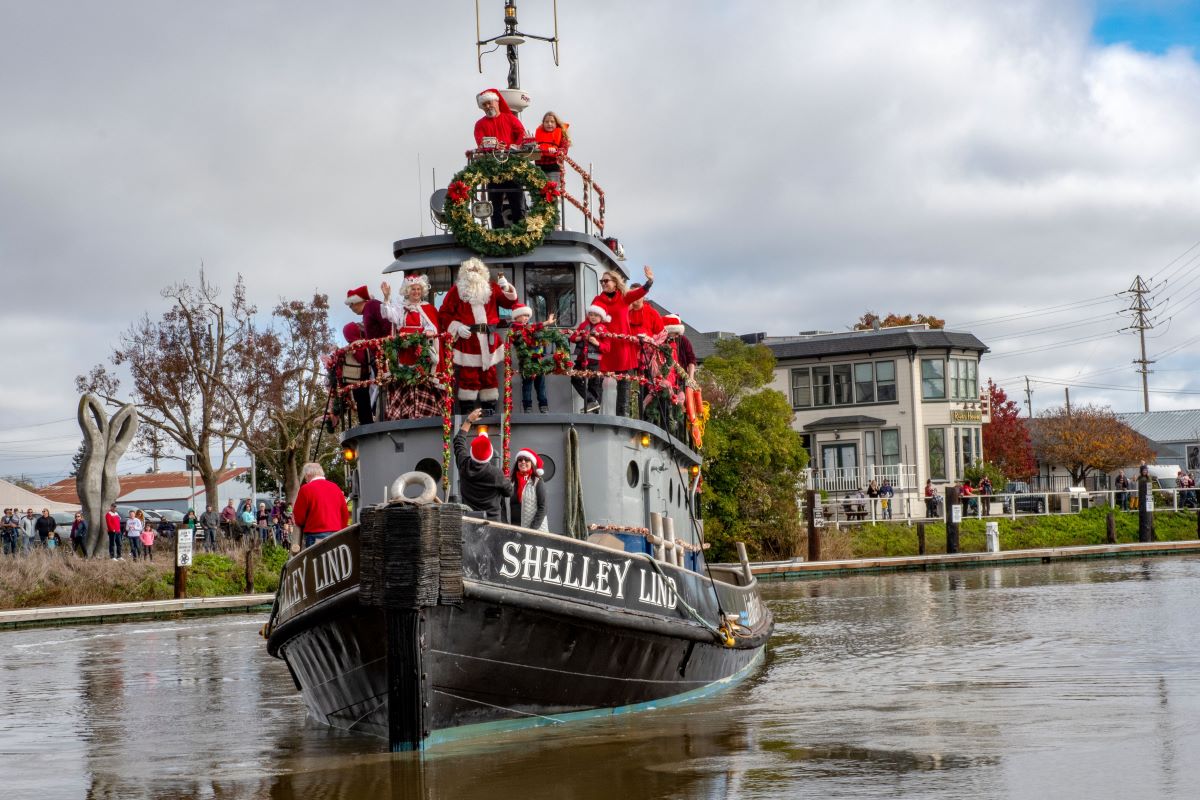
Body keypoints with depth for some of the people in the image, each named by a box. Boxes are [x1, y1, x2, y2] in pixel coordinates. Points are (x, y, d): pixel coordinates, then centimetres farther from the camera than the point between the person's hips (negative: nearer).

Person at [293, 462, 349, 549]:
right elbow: (345, 514, 12)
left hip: (315, 536, -5)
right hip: (336, 534, 5)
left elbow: (299, 517, -3)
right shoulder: (335, 487, 10)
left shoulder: (306, 489, -5)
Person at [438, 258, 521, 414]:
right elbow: (444, 313, 1)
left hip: (488, 339, 3)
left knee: (489, 373, 7)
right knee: (468, 375, -5)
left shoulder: (491, 288, 11)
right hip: (467, 339, -3)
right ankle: (466, 410, -1)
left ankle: (490, 408, 14)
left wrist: (507, 288, -9)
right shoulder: (456, 290, 3)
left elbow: (509, 302, 10)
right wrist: (457, 327, -12)